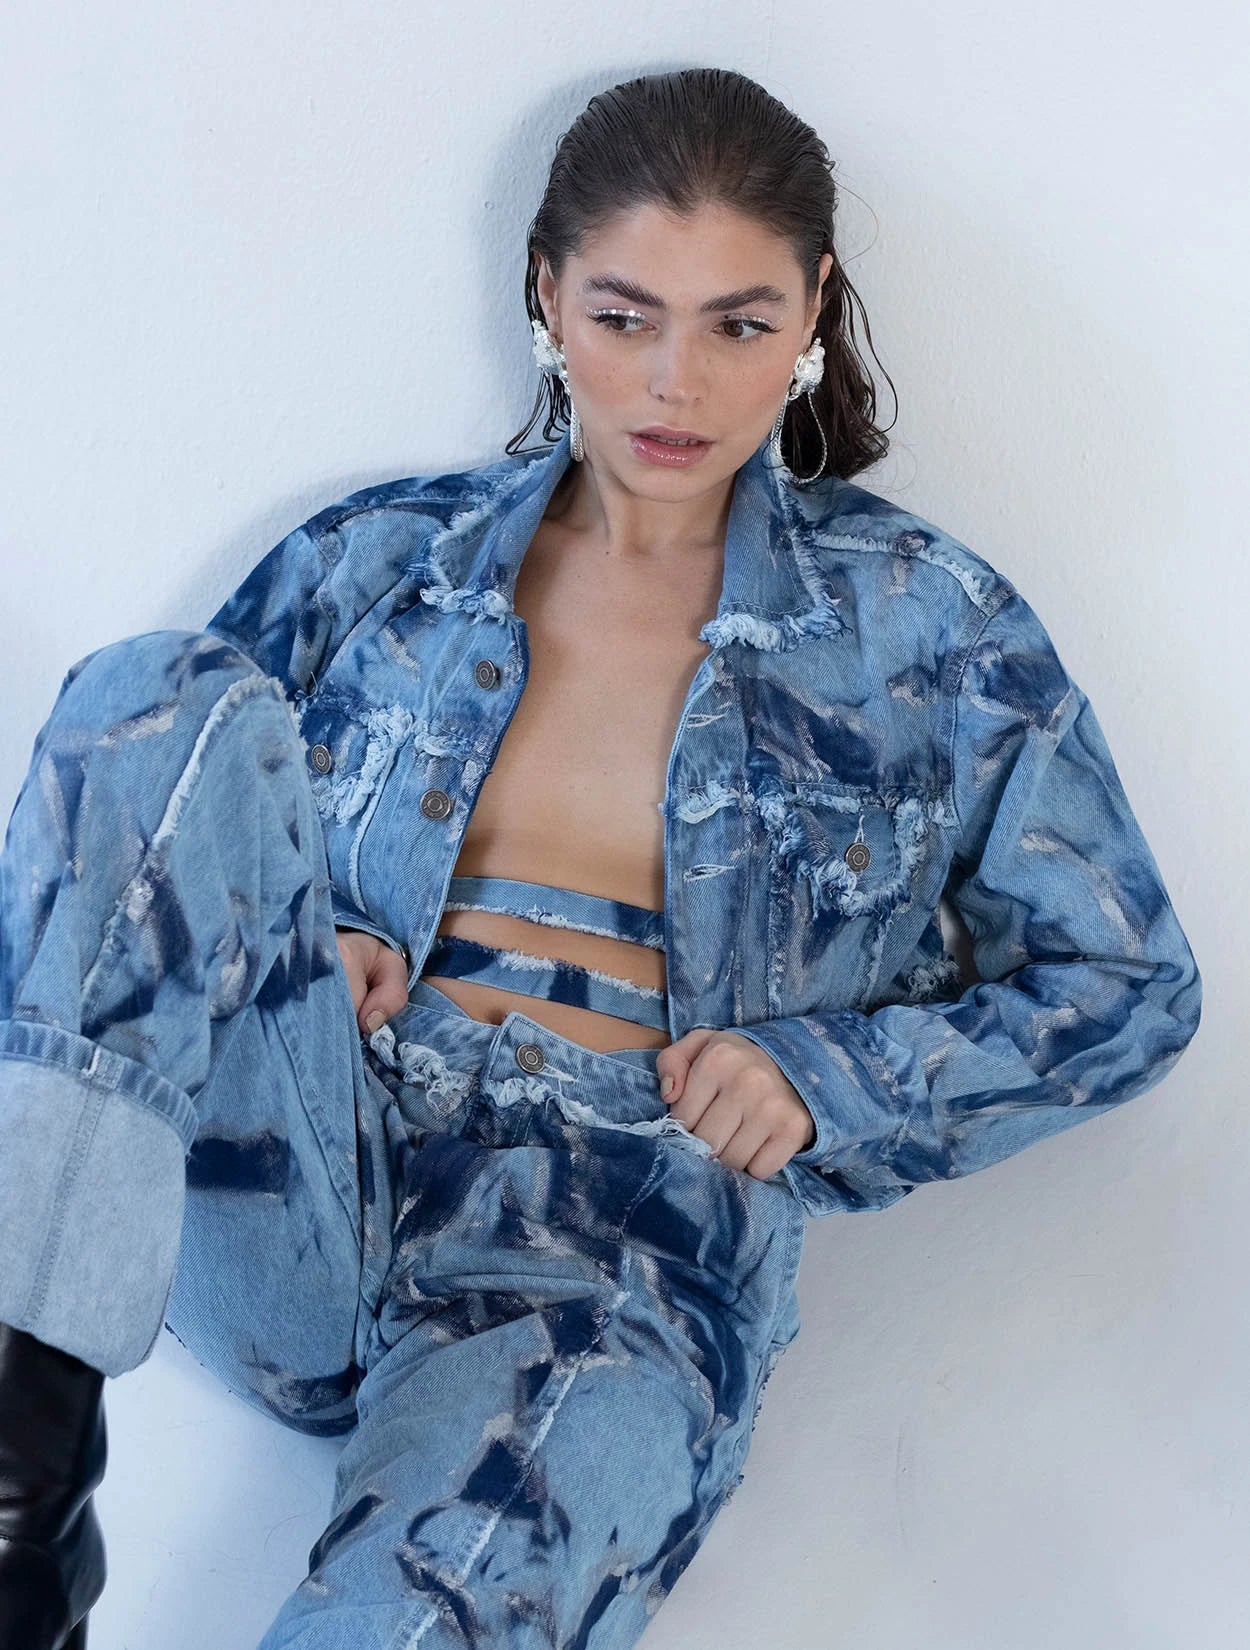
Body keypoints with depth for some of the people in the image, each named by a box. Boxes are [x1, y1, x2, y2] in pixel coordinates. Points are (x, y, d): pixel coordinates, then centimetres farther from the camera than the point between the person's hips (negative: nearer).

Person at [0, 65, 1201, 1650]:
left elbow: (1126, 986, 14)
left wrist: (825, 1084, 0)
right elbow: (144, 828, 20)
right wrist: (270, 957, -2)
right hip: (291, 1201, 3)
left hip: (619, 1255, -3)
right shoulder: (378, 560, 15)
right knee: (160, 697, -27)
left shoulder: (923, 628, 11)